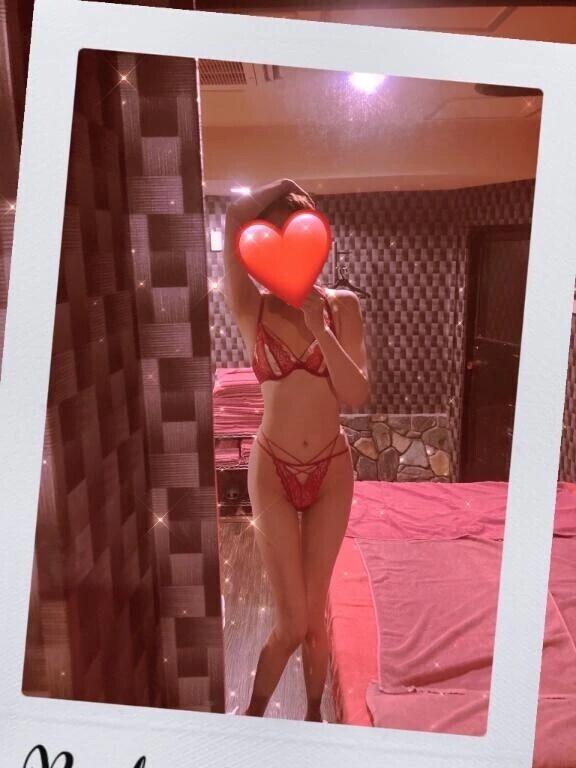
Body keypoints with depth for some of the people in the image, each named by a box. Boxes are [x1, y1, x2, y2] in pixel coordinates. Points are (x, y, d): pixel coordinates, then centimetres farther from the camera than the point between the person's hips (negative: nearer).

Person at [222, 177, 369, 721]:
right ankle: (254, 714, 34)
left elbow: (356, 394, -13)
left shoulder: (341, 306, -3)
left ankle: (314, 714, 41)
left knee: (314, 614, 14)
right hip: (273, 472, -1)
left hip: (332, 471, 2)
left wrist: (318, 326, -20)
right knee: (292, 623, 3)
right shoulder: (251, 310, -8)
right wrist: (282, 188, -5)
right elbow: (233, 217, -20)